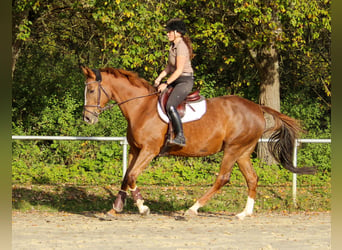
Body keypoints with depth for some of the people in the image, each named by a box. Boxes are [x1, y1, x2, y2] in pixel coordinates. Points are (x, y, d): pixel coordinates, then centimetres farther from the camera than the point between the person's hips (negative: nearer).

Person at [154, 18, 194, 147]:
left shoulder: (181, 46, -17)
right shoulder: (173, 46, 14)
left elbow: (179, 70, -20)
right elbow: (169, 66, 20)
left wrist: (166, 84, -18)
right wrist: (159, 78, 8)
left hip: (185, 81, -11)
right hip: (176, 80, 11)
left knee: (170, 106, -28)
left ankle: (180, 137, -32)